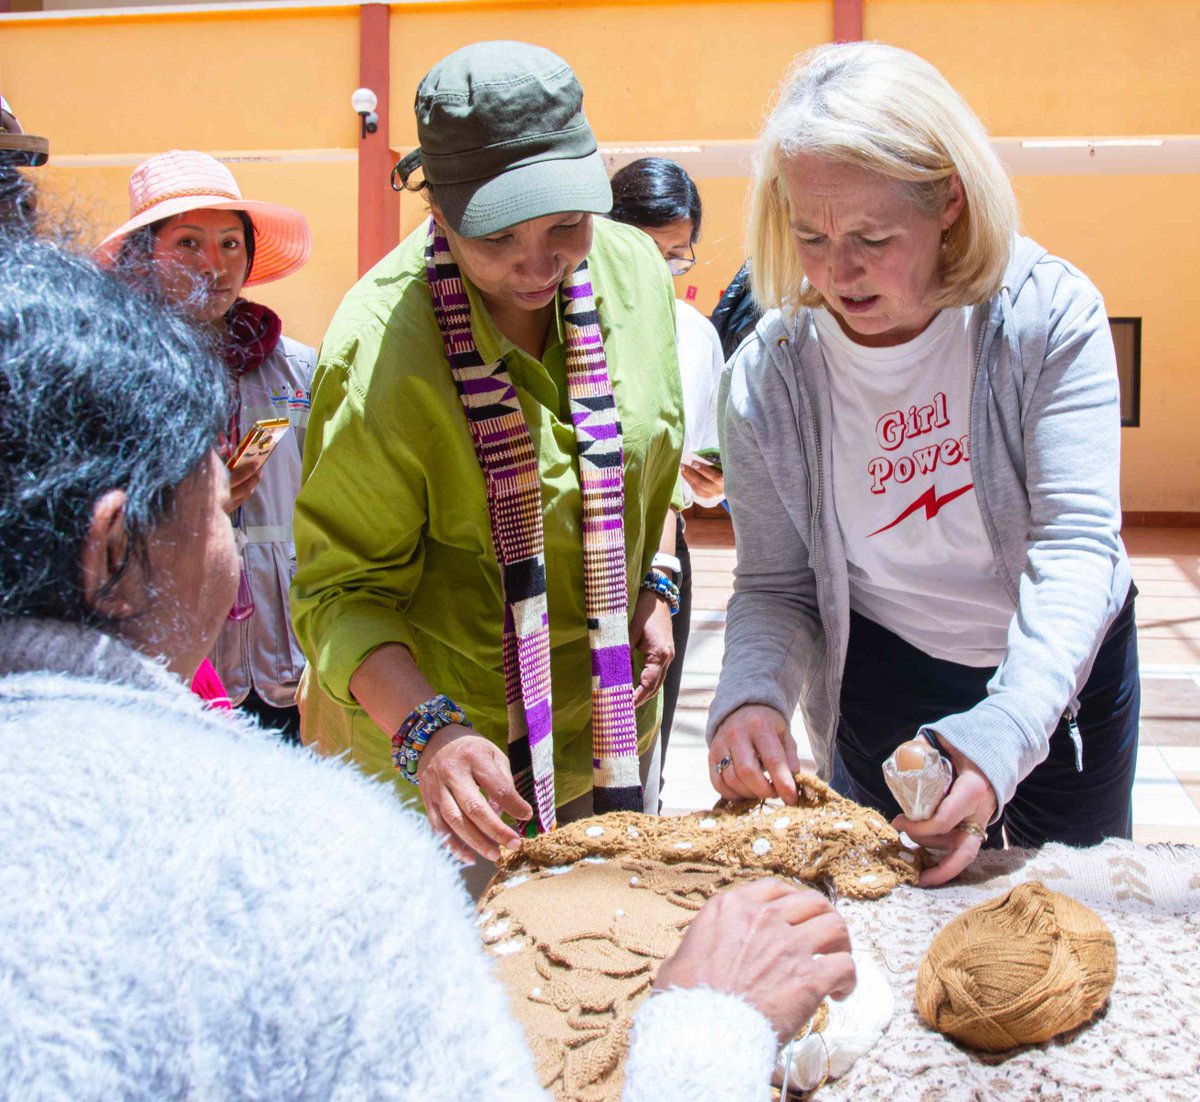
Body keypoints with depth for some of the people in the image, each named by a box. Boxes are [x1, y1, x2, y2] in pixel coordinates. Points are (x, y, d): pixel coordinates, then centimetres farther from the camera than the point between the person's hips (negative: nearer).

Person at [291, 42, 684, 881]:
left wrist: (656, 589, -1)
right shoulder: (382, 353, -26)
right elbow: (341, 587, -20)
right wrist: (428, 731, -35)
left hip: (612, 712, 6)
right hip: (433, 746, -5)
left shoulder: (634, 270, -8)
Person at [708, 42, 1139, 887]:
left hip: (1066, 666, 0)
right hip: (887, 684, 0)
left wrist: (1001, 739, -43)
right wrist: (752, 697, -33)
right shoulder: (769, 376, -19)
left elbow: (1077, 547, -29)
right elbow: (776, 586, -11)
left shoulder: (1052, 315, -23)